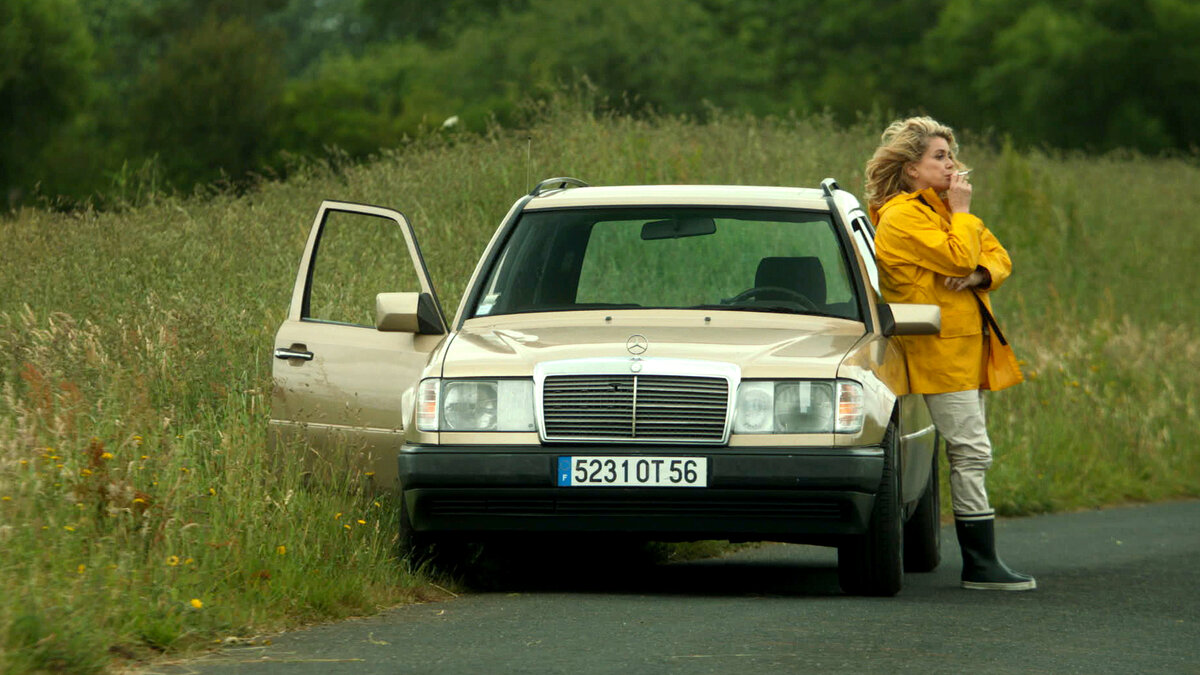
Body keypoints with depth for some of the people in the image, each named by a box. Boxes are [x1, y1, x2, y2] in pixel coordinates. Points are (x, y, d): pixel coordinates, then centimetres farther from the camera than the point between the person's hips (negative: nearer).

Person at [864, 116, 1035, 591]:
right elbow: (958, 257, -21)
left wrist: (980, 275, -7)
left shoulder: (940, 209, 19)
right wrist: (961, 211, -8)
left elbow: (998, 257, 14)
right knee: (971, 452, -13)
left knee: (970, 455, 8)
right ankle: (980, 565, -13)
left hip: (967, 347, 9)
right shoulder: (901, 217, -11)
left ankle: (979, 563, 12)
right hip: (938, 350, -9)